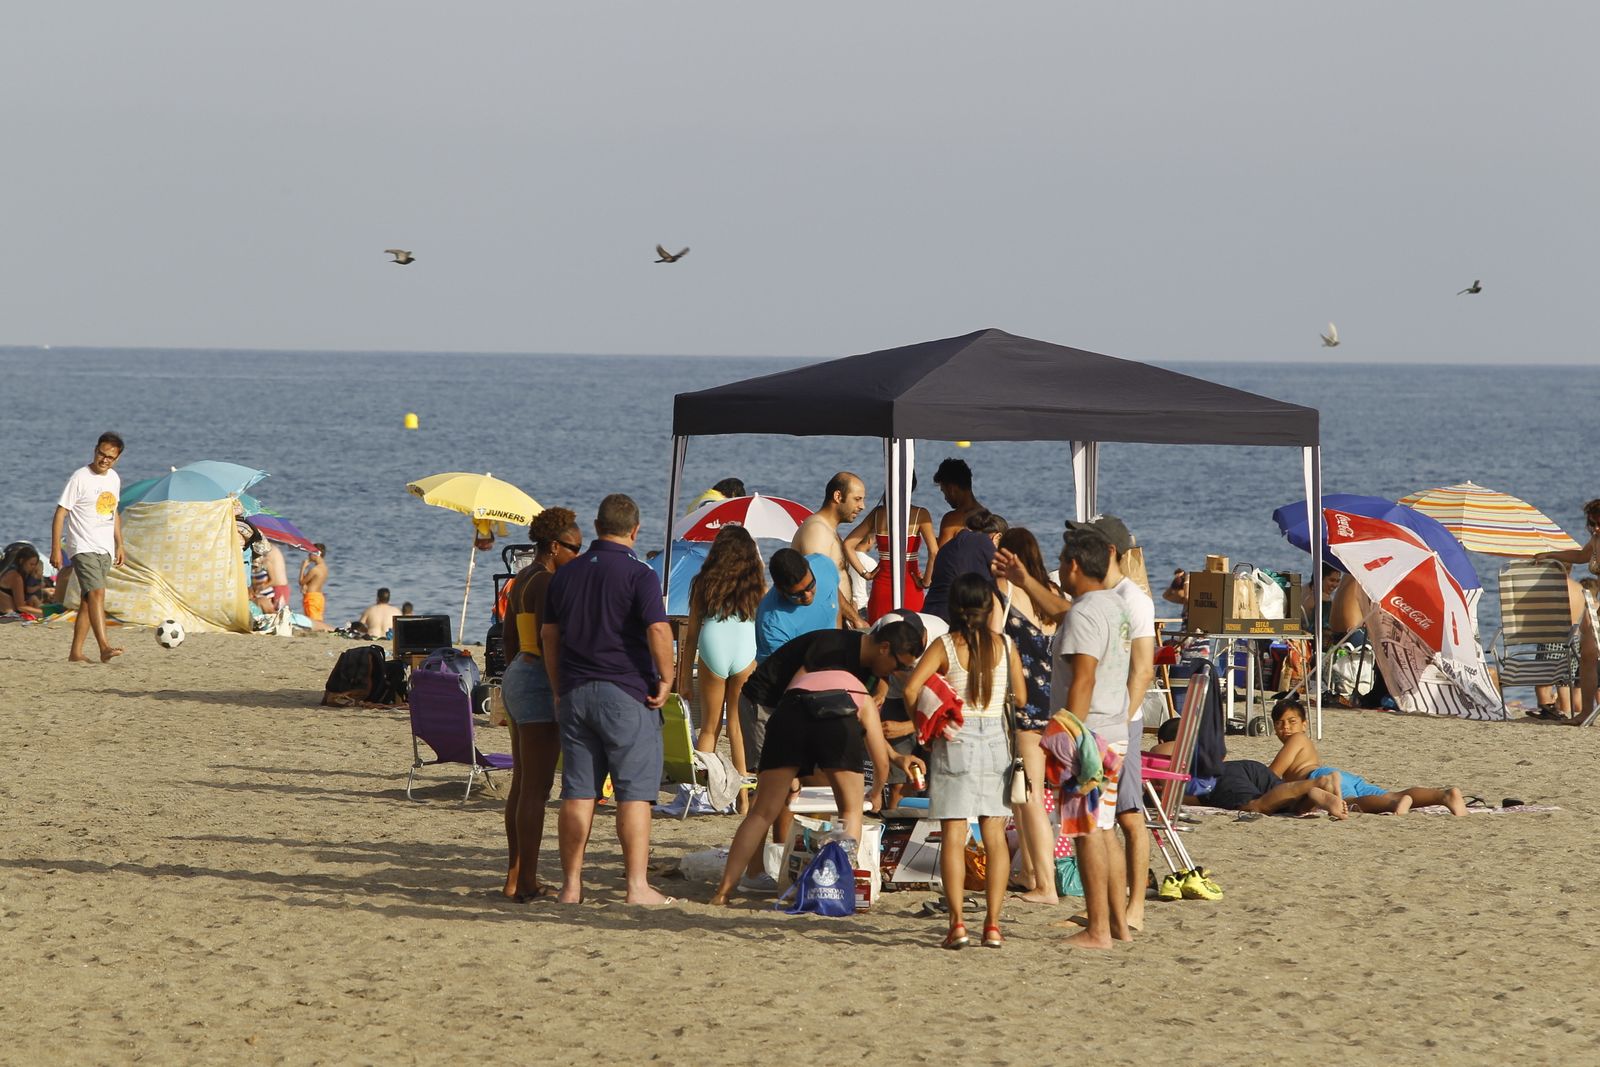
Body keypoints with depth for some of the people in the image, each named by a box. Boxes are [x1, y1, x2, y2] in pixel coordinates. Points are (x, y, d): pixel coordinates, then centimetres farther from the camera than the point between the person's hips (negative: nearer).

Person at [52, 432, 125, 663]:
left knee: (89, 599, 8)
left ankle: (76, 652, 11)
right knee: (96, 593, -21)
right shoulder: (80, 478, -10)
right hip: (83, 548, -7)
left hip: (105, 549, 7)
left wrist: (119, 544, 22)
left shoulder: (114, 479, 11)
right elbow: (60, 512, -10)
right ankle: (104, 647, -30)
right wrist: (56, 549, -14)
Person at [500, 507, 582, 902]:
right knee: (536, 788, -8)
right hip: (540, 681, -11)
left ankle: (515, 877, 18)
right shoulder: (546, 582, -15)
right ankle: (527, 883, -8)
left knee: (522, 783, 14)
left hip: (517, 677, 11)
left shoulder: (522, 580, 15)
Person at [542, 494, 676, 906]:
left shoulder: (565, 574, 11)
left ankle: (571, 884, 8)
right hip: (627, 693, -5)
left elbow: (548, 634, 15)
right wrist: (666, 678, -6)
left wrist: (560, 690, 21)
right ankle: (637, 886, -7)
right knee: (634, 793, -3)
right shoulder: (638, 574, -8)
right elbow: (658, 629, -18)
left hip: (575, 691, 5)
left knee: (577, 793, 7)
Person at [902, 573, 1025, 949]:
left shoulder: (945, 645, -5)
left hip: (955, 743, -2)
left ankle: (957, 922, -8)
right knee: (994, 835, 6)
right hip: (996, 740, 2)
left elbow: (911, 688, -16)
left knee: (953, 835, -1)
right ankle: (993, 924, 2)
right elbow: (1021, 697, 5)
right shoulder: (1005, 645, 1)